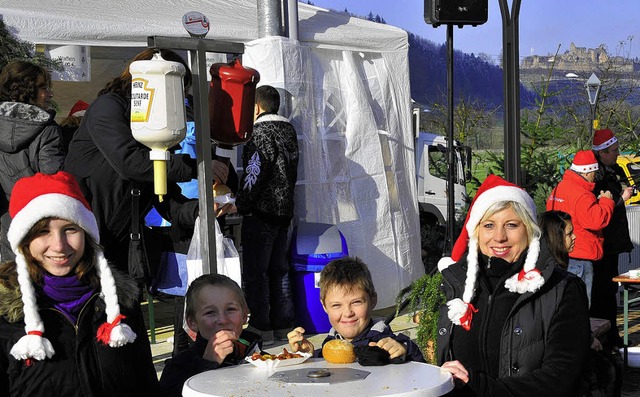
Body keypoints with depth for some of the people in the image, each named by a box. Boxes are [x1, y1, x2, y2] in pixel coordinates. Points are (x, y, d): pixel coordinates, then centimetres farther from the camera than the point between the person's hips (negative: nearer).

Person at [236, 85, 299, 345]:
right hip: (284, 209, 9)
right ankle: (283, 325, 18)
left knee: (255, 271, -3)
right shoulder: (288, 130, 14)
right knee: (279, 270, 14)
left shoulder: (261, 132, -13)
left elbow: (254, 174, -17)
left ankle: (261, 328, -1)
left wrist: (241, 205, -12)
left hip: (261, 212, -9)